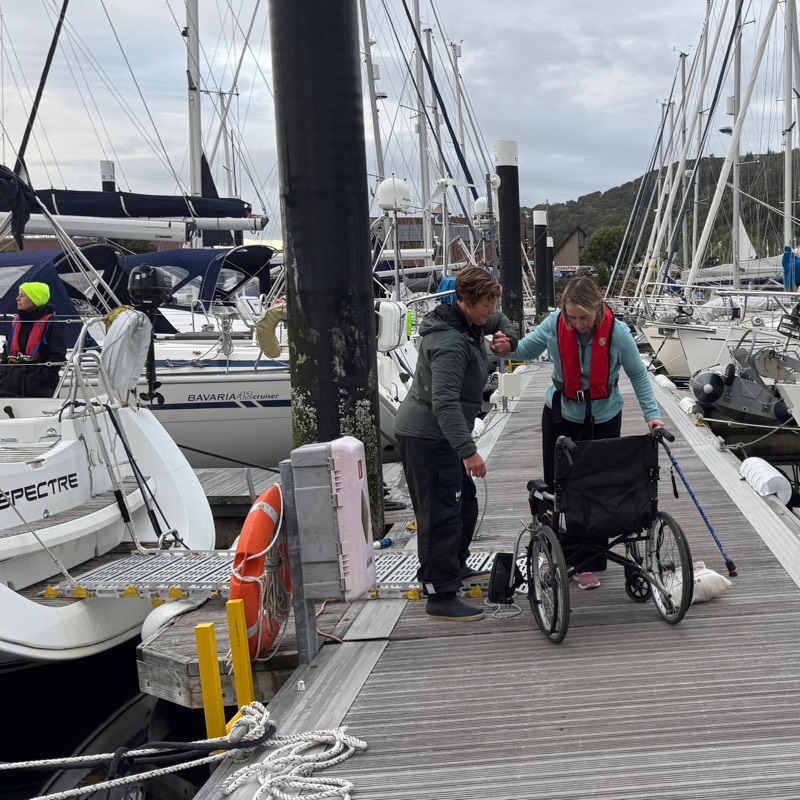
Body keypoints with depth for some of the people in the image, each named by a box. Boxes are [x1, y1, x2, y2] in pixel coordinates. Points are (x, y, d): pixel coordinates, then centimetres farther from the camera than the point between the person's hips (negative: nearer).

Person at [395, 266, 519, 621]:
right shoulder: (449, 343, -26)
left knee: (465, 502, 22)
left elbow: (500, 320, 30)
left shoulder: (472, 322, 6)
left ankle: (456, 566, 41)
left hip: (442, 434, 11)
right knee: (442, 514, -10)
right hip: (427, 435, -11)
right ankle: (440, 597, -6)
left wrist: (507, 335, 6)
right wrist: (468, 451, -38)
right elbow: (444, 403, -34)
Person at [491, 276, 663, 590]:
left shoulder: (617, 332, -21)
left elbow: (638, 375, -8)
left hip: (603, 419, -2)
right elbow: (527, 349, -1)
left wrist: (652, 414, -14)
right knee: (556, 486, 7)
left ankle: (589, 564, 15)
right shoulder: (554, 324, -17)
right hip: (560, 414, 2)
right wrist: (507, 350, -23)